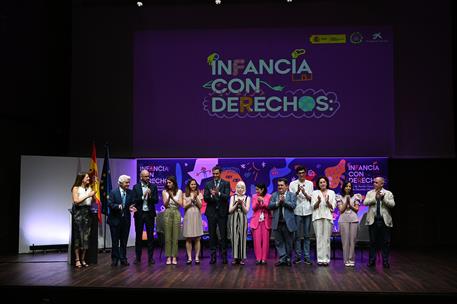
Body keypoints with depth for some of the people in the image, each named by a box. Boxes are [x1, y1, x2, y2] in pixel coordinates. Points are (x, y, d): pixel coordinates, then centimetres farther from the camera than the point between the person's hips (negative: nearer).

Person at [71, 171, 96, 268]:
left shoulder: (89, 188, 9)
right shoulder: (76, 188, -2)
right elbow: (76, 201, -13)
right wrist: (87, 195, -16)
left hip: (87, 212, 4)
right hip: (79, 212, -4)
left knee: (86, 236, 4)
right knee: (78, 236, -3)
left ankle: (83, 259, 11)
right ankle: (77, 259, 3)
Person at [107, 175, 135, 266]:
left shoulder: (130, 193, 5)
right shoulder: (113, 192, -6)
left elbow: (133, 203, 5)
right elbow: (110, 204, -13)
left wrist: (132, 208, -16)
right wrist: (118, 206, -28)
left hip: (126, 220, 3)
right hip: (115, 220, -3)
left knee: (124, 241, 8)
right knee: (115, 241, 6)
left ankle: (123, 259, 16)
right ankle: (115, 259, 15)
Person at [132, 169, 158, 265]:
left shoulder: (153, 187, 4)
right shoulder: (136, 187, 2)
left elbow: (156, 200, -2)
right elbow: (134, 200, -7)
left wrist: (150, 196, -20)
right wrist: (143, 196, -18)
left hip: (149, 214, 1)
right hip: (139, 214, 0)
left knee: (150, 236, 2)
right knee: (138, 236, 6)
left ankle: (150, 257, 7)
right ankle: (138, 257, 13)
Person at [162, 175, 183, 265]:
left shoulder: (179, 192, 5)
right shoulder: (164, 192, 5)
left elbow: (180, 204, -2)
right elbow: (165, 205, -2)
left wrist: (173, 197, -12)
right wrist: (169, 197, -17)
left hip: (176, 214, 0)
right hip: (167, 214, 0)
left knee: (175, 236, -1)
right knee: (168, 236, -2)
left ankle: (174, 257, 3)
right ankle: (168, 257, 1)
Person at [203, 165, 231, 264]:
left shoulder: (226, 184, 2)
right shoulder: (208, 184, 7)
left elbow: (227, 197, -11)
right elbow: (205, 198, -1)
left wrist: (218, 193, -29)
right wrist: (211, 195, -22)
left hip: (222, 212, -2)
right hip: (211, 212, 2)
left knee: (223, 235, 0)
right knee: (212, 235, 5)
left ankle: (224, 256, 6)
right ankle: (213, 256, 10)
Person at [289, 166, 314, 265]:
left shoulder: (310, 184, 8)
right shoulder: (293, 184, 5)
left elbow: (311, 198, 5)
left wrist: (304, 192, -13)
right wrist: (297, 192, -17)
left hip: (307, 211, 1)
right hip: (297, 211, -1)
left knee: (307, 235, 3)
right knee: (297, 235, 1)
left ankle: (306, 256, 6)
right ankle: (298, 256, 7)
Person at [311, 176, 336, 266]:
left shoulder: (331, 193, 12)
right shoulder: (315, 193, 11)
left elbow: (332, 207, 7)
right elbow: (313, 206, 5)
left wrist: (327, 202, -12)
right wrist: (318, 201, -14)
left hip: (328, 217, 0)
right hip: (317, 217, 0)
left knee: (327, 238, -4)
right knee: (319, 238, -6)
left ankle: (326, 259, -1)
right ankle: (320, 259, -5)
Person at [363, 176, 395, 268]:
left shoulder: (388, 193, 6)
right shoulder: (370, 193, 8)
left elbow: (392, 204, -8)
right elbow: (365, 202, -7)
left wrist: (383, 198, -19)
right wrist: (375, 198, -18)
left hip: (385, 221, -1)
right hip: (373, 220, 1)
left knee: (386, 242, 2)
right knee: (373, 242, 6)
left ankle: (385, 261, 11)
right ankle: (372, 261, 14)